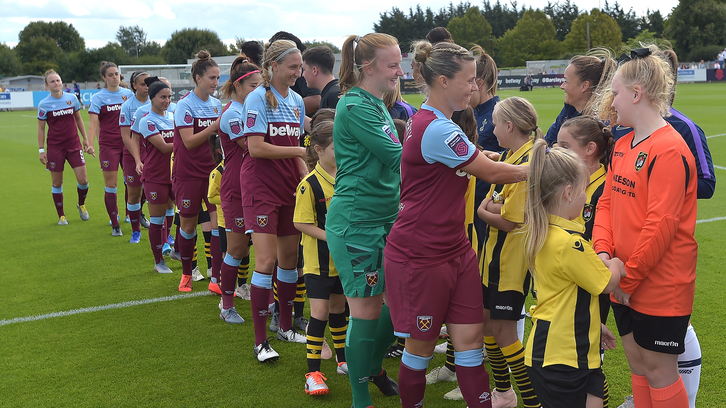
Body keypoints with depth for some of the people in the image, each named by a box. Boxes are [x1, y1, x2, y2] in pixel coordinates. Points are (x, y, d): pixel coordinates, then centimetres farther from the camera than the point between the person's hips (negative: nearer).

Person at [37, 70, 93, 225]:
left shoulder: (72, 99, 1)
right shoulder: (44, 104, -5)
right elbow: (41, 128, 0)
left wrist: (85, 139, 12)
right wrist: (41, 150, -2)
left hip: (74, 144, 2)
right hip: (55, 147, -2)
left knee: (83, 180, -4)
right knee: (57, 183, 5)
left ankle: (81, 205, 27)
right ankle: (61, 216, 21)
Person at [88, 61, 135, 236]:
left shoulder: (128, 94, 6)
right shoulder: (98, 97, -2)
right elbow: (93, 122, -12)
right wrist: (90, 144, -25)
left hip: (128, 143, 2)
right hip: (108, 146, -2)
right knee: (110, 185, 0)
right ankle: (115, 225, 9)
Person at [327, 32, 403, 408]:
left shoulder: (377, 105, 13)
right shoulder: (354, 107, -16)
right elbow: (398, 157, -20)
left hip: (385, 218, 9)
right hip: (356, 224, -9)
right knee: (366, 311, -1)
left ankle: (374, 367, 38)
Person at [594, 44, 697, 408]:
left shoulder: (669, 150, -19)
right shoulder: (623, 145, 9)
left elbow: (661, 225, -23)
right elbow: (607, 201, 9)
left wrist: (629, 278, -17)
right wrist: (603, 251, -7)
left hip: (660, 288, -8)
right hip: (624, 284, 8)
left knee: (659, 371, 4)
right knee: (636, 363, 18)